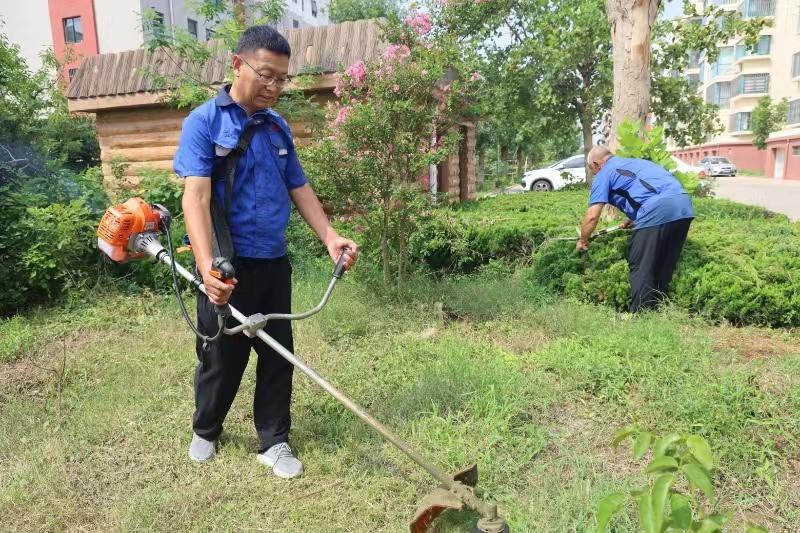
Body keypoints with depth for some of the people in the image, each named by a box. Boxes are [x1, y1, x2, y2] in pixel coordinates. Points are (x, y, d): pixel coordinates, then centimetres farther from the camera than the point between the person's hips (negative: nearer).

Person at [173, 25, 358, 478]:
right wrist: (207, 265, -33)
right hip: (229, 266, -5)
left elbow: (300, 189, 12)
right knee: (222, 357, 10)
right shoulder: (204, 122, -9)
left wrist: (330, 237, -2)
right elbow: (196, 197, -20)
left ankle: (274, 441, 27)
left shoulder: (279, 127, 9)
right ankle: (205, 431, 37)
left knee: (278, 355, 11)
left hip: (274, 263, 5)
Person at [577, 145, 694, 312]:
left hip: (658, 210, -8)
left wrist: (583, 240, 18)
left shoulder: (604, 173, 10)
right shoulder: (633, 162, 34)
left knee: (640, 268, 1)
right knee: (664, 267, 17)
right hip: (684, 206, 8)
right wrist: (633, 219, 42)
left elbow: (592, 216, 3)